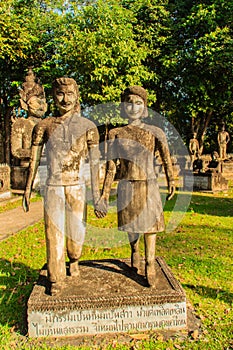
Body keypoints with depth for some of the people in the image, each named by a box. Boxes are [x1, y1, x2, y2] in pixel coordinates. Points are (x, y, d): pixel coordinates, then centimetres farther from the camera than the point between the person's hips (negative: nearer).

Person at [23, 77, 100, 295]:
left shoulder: (87, 126, 1)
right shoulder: (44, 126, 3)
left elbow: (94, 161, 0)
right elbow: (34, 160, 7)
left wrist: (96, 192, -4)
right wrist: (28, 189, 5)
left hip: (77, 187, 0)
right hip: (53, 187, 0)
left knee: (76, 230, 7)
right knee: (54, 232, 1)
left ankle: (74, 261, 39)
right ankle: (56, 279, 18)